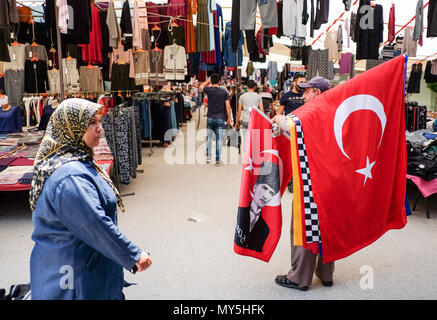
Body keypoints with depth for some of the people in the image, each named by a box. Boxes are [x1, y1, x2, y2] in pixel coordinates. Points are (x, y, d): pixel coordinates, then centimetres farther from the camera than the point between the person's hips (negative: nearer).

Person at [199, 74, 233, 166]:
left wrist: (209, 81, 24)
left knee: (209, 137, 16)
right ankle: (217, 160, 4)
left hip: (210, 118, 1)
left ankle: (208, 157, 16)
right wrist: (229, 118, 4)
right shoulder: (224, 92, -2)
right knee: (219, 139, 3)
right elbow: (228, 106, -4)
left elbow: (201, 87, 20)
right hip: (220, 119, 0)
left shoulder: (209, 90, -4)